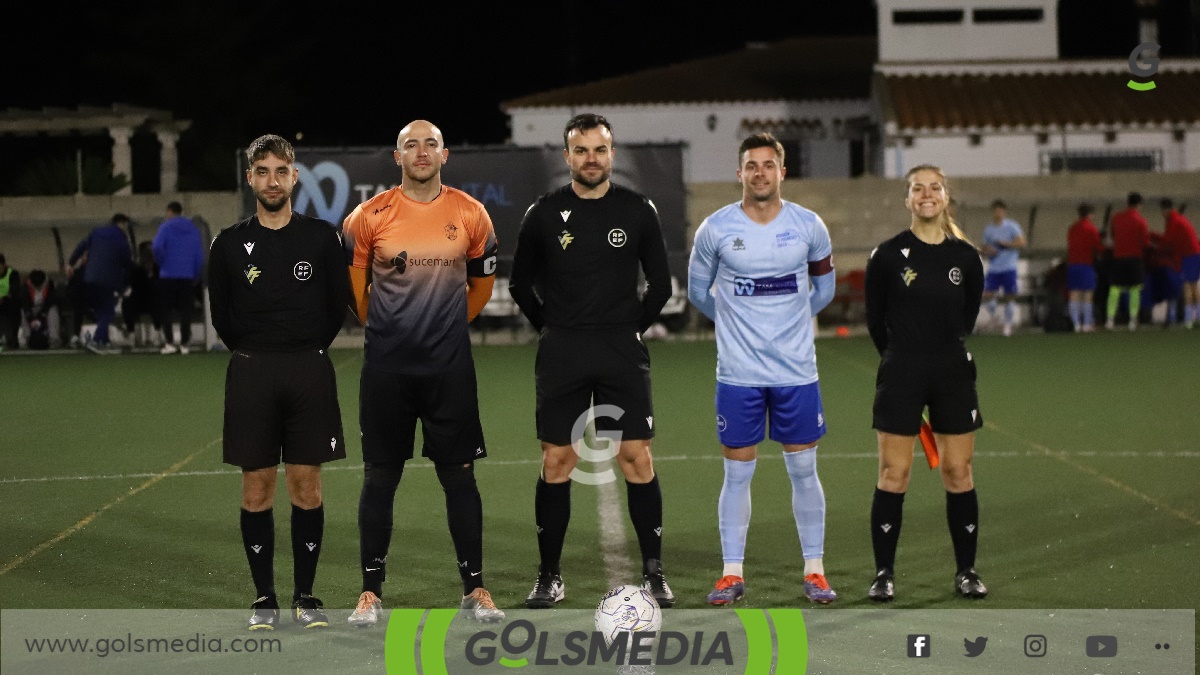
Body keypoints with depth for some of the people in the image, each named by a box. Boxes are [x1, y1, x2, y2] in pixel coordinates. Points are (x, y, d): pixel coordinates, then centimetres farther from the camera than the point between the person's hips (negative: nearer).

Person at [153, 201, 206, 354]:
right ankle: (184, 343, 4)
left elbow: (157, 247, -21)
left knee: (165, 309, 6)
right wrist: (197, 276, 15)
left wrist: (160, 262, -4)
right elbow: (200, 255, 9)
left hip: (168, 275, -4)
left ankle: (170, 343, -3)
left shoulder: (166, 227, -5)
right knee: (185, 310, 8)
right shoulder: (193, 229, 9)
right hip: (188, 276, 4)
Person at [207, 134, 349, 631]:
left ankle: (305, 596, 10)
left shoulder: (321, 237, 2)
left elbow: (338, 306, 9)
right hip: (251, 374, 0)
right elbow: (221, 315, 11)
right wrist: (253, 356, 10)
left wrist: (310, 350, 9)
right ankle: (264, 598, 10)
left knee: (306, 486, 1)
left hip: (310, 371, 0)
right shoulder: (230, 244, 2)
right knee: (257, 488, 1)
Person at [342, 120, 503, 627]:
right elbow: (353, 286, 9)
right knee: (379, 477, 4)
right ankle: (371, 591, 11)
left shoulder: (471, 215, 2)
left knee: (459, 476, 3)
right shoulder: (369, 217, -2)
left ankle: (474, 588, 12)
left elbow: (482, 284, 16)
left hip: (450, 366, 1)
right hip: (386, 367, -1)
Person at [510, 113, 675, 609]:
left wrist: (634, 326, 6)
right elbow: (521, 283, 12)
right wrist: (552, 329, 7)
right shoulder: (544, 214, 3)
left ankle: (653, 573, 2)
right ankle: (549, 575, 8)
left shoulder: (637, 210, 4)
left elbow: (660, 283, 11)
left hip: (623, 352, 0)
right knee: (556, 461, 0)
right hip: (561, 354, 0)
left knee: (637, 457, -5)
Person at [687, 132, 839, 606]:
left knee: (804, 471, 5)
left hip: (797, 371, 1)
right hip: (738, 372, -1)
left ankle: (814, 571, 13)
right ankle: (732, 574, 10)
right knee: (737, 474, 3)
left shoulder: (808, 226, -1)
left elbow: (824, 286, 15)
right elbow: (698, 290, 11)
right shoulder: (716, 229, -4)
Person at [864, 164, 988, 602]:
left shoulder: (965, 257, 1)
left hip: (953, 373, 2)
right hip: (901, 373, -2)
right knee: (893, 475, -1)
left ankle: (966, 572, 15)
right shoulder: (888, 256, -6)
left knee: (958, 472, 5)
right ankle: (884, 573, 8)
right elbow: (875, 319, 5)